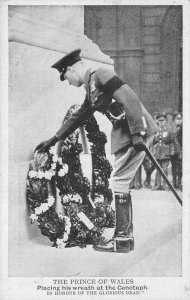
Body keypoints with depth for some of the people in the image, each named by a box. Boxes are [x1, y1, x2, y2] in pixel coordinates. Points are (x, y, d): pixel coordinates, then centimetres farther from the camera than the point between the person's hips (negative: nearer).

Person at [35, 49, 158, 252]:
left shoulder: (101, 75, -9)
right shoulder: (91, 90, 20)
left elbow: (129, 98, -19)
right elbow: (78, 118, 30)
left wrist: (137, 132, -24)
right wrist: (53, 140, 33)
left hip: (138, 130, -9)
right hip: (124, 133, 9)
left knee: (119, 182, -8)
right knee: (121, 183, 10)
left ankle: (121, 239, -2)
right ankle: (126, 235, 16)